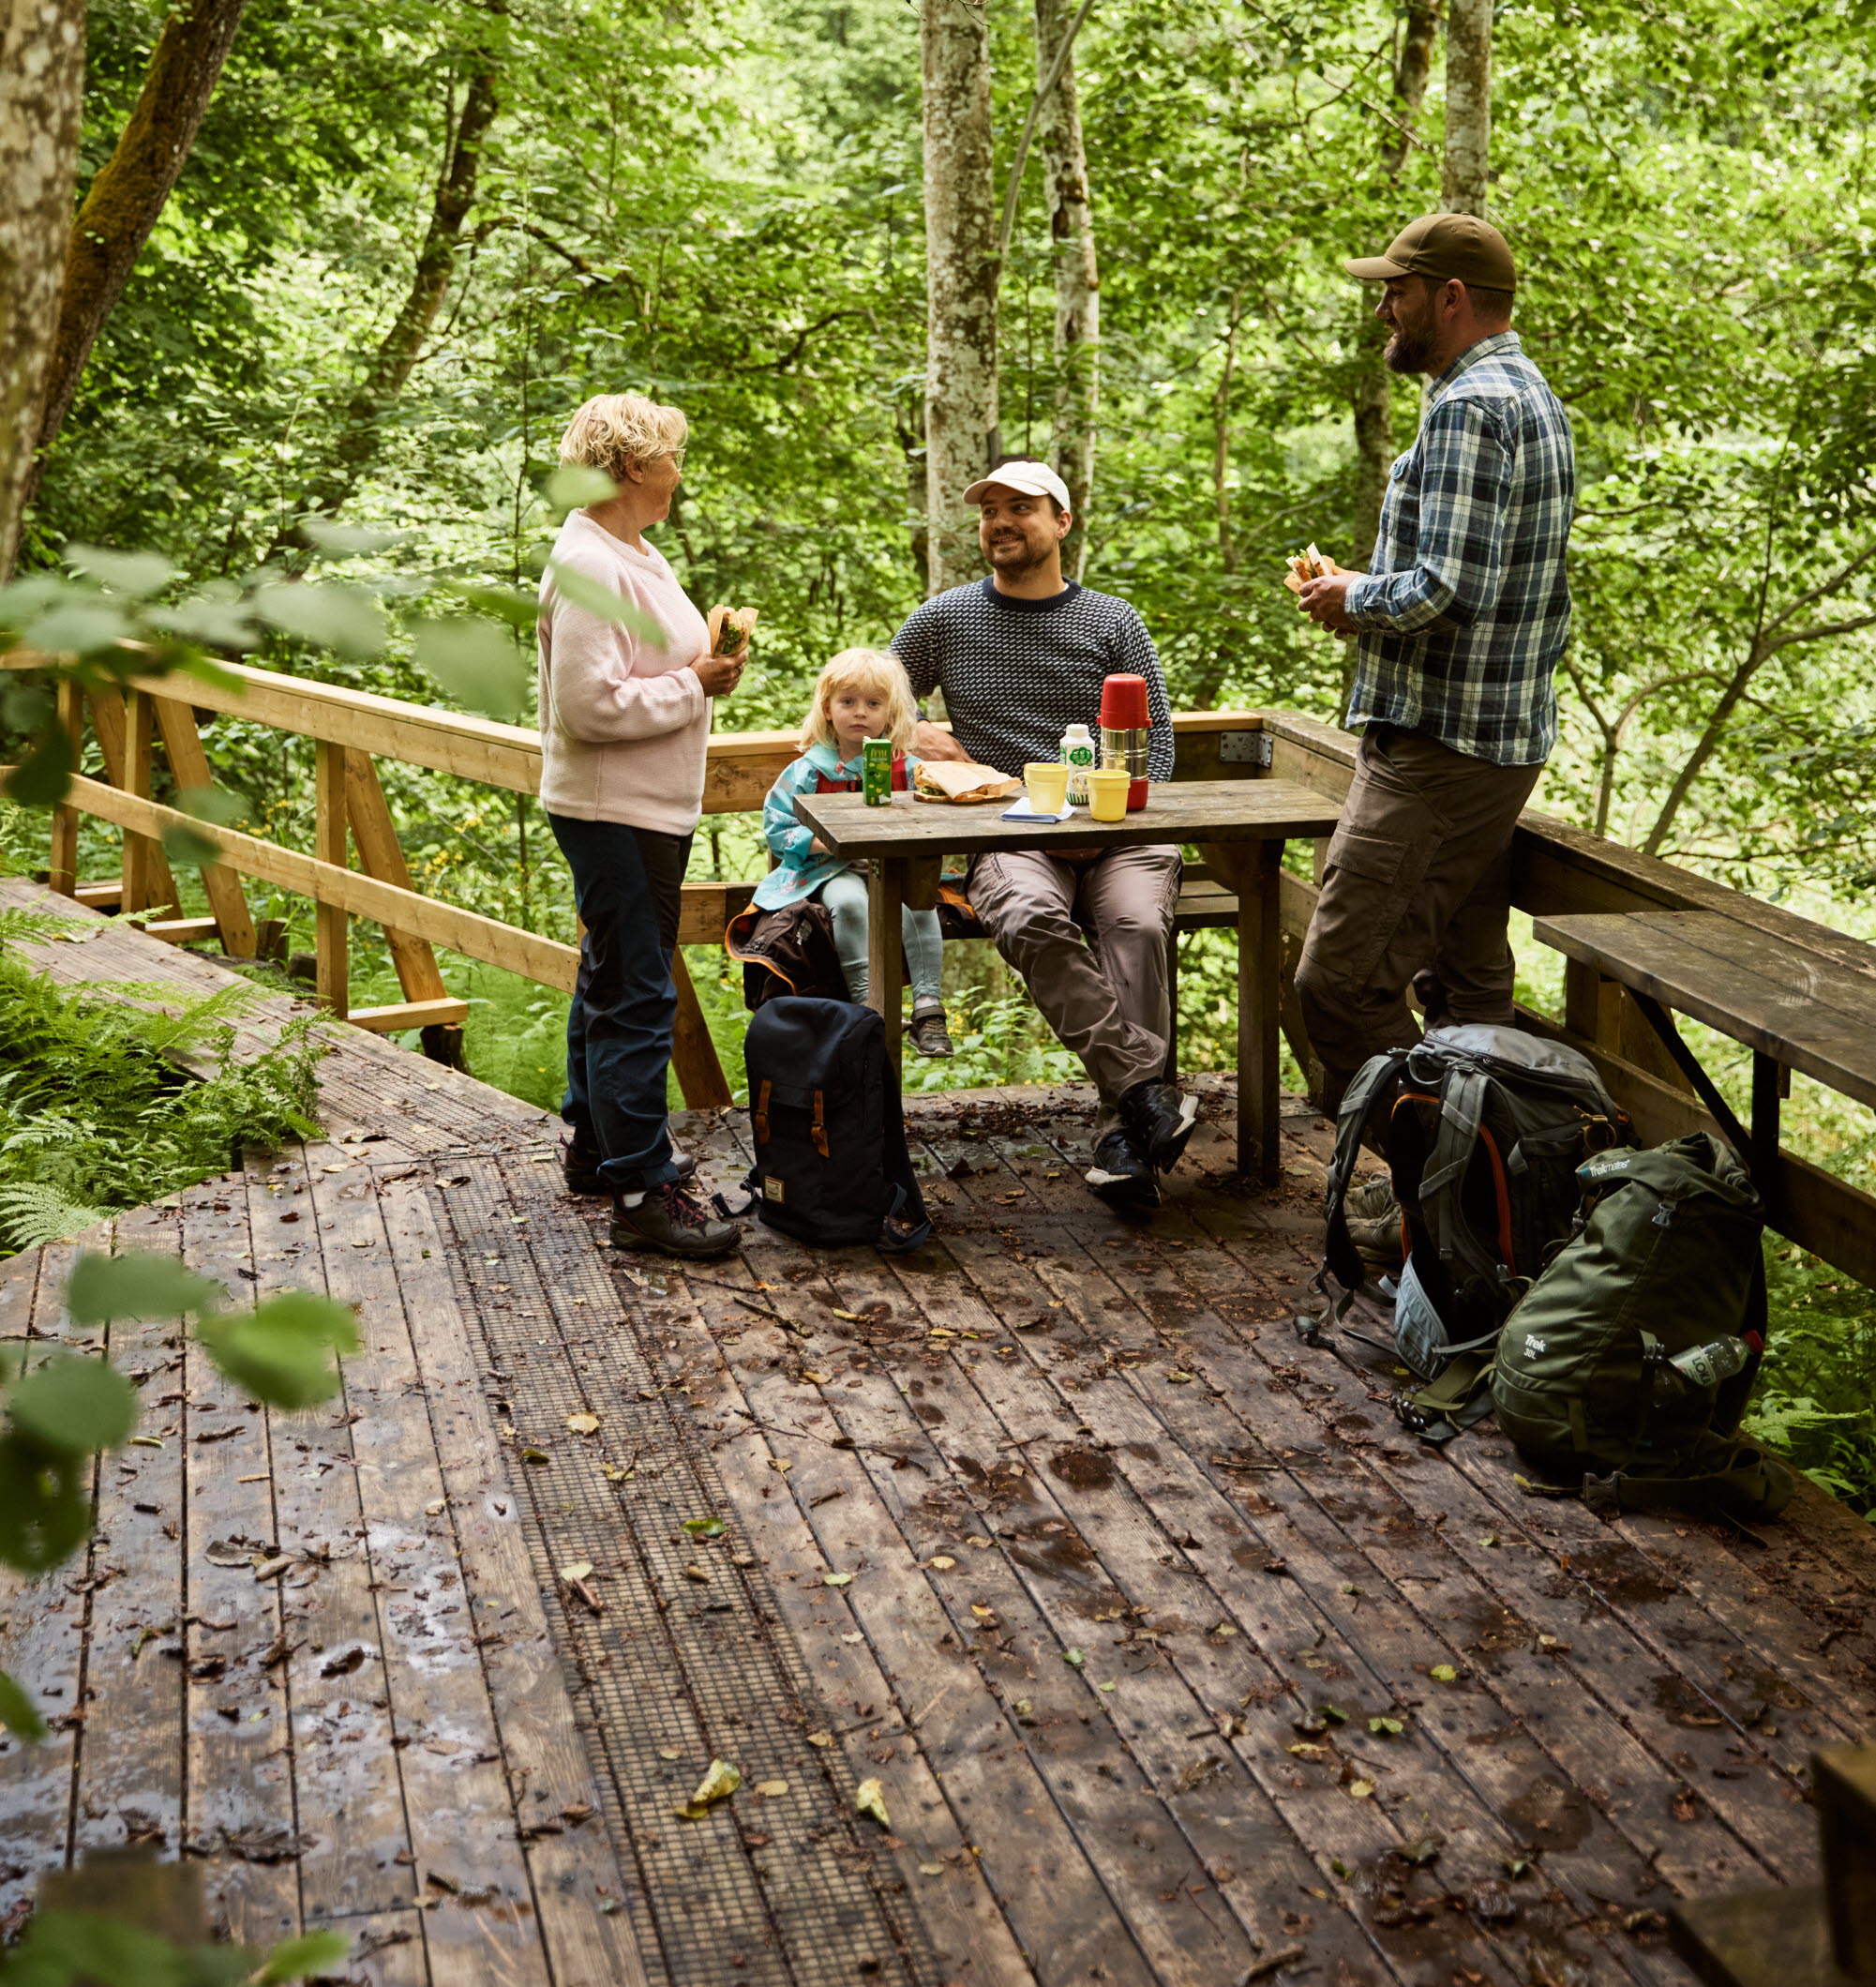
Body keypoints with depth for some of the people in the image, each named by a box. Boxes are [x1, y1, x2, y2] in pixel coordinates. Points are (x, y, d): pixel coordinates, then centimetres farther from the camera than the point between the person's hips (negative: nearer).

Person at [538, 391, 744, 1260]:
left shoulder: (631, 554, 14)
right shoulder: (588, 567, -19)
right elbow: (591, 706, -26)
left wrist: (704, 663, 6)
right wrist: (694, 686, -17)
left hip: (645, 808, 11)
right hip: (613, 812, -11)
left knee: (612, 983, 20)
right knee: (635, 998, -9)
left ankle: (597, 1147, 33)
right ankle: (640, 1194, -4)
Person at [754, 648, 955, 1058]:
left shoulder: (907, 768, 8)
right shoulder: (808, 770, 4)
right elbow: (776, 829, 2)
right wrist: (826, 842, -13)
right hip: (832, 869, -1)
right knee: (849, 901, -34)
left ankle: (928, 1006, -27)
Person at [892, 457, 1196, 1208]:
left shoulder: (1114, 623, 13)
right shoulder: (942, 621, 14)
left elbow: (1157, 743, 10)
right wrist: (913, 739, 4)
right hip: (1006, 835, 0)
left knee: (1137, 923, -32)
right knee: (1030, 919, -35)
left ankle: (1122, 1137, -33)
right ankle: (1146, 1089, -35)